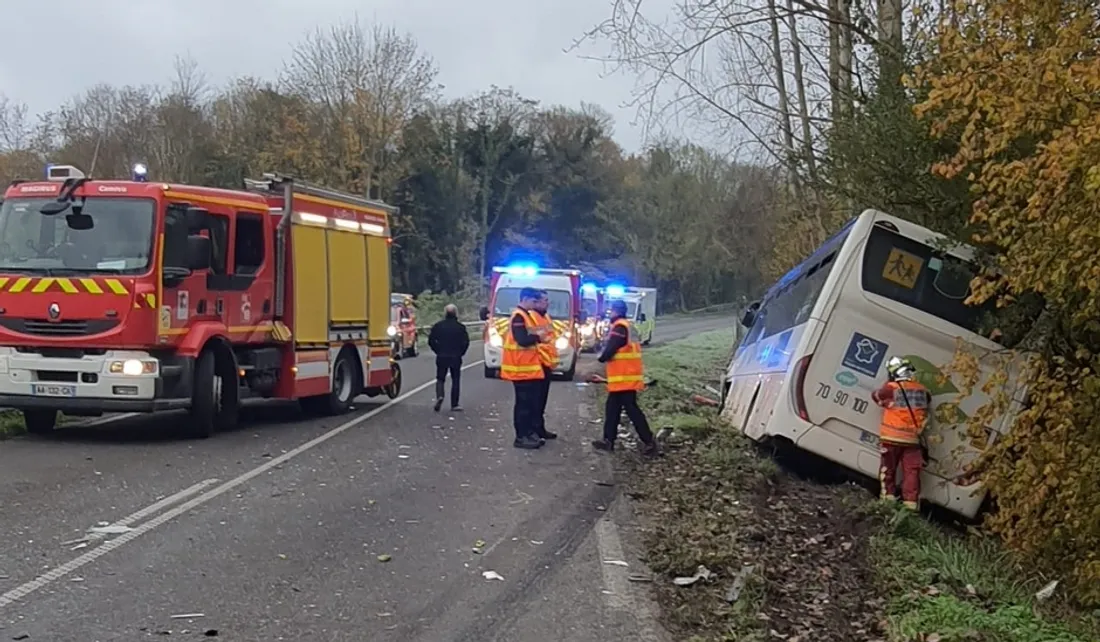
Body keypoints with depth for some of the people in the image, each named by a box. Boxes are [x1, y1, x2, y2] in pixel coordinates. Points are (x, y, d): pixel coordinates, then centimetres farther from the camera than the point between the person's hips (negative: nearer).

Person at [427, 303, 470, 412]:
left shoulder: (438, 326, -1)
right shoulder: (460, 327, -5)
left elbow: (431, 341, -3)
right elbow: (466, 342, -10)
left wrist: (438, 351, 8)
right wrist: (460, 353, 4)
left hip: (441, 357, 1)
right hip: (456, 357, -1)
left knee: (440, 379, 12)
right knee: (455, 380, 8)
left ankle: (439, 396, -15)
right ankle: (454, 405, 7)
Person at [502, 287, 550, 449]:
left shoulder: (526, 316, 17)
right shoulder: (518, 317, -15)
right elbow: (522, 340, -24)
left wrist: (538, 338, 5)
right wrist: (538, 336, -8)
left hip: (529, 367, 10)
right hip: (521, 368, -10)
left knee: (532, 402, 13)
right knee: (523, 403, -6)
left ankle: (529, 433, 20)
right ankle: (521, 437, -1)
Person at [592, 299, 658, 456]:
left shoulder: (619, 327, -15)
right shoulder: (627, 326, 18)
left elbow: (611, 348, -21)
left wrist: (602, 358, -1)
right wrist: (606, 356, 8)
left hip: (624, 378, -10)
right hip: (625, 377, 10)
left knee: (631, 409, -8)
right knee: (612, 408, 14)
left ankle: (649, 442, -7)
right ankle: (608, 440, 19)